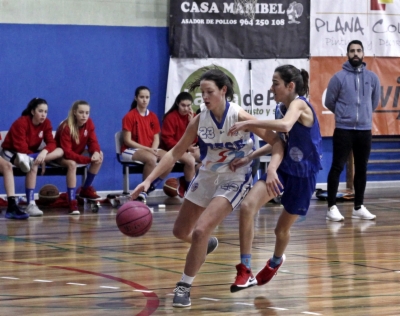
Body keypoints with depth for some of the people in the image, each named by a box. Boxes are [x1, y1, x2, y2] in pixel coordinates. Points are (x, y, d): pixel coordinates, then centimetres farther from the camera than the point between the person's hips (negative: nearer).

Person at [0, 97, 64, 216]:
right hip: (10, 152, -6)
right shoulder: (21, 123, -23)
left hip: (31, 153, 6)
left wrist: (44, 152, -36)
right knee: (33, 166, -38)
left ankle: (29, 160, -35)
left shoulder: (46, 123, -5)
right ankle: (31, 205, -44)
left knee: (60, 151, -16)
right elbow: (21, 148, -26)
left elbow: (51, 143, -13)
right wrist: (39, 158, -25)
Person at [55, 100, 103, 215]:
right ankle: (72, 202, -39)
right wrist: (88, 159, -42)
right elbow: (67, 152, -35)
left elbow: (93, 141, -9)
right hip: (62, 156, -7)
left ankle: (86, 189, 2)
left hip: (78, 153, 7)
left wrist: (96, 152, -35)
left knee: (99, 158, -16)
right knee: (72, 164, -39)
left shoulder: (88, 123, -11)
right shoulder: (66, 127, -30)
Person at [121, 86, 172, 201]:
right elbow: (127, 141, -12)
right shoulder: (130, 116, -7)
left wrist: (153, 150, -16)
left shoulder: (153, 117, 8)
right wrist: (146, 149, -19)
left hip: (150, 150, 6)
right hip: (131, 150, -6)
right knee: (151, 159, -36)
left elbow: (156, 139, 7)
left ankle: (148, 189, -12)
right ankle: (143, 189, -20)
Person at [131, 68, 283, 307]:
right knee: (181, 232, 15)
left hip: (234, 180, -6)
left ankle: (184, 287, -5)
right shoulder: (200, 120, -8)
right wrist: (149, 180, -10)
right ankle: (206, 244, 51)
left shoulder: (239, 117, -20)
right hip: (207, 177, 6)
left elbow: (276, 141, -17)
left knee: (200, 231, -22)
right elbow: (176, 153, -2)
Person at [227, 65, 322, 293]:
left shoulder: (299, 104, -21)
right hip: (282, 167, 6)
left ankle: (276, 262, 48)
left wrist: (248, 124, -41)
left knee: (283, 228, 12)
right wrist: (249, 158, 6)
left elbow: (285, 125, -45)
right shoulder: (281, 108, 2)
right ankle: (245, 271, -15)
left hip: (303, 175, -6)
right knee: (247, 207, -18)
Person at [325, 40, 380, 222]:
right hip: (343, 130, -3)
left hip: (365, 130, 3)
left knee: (361, 169, 8)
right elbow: (329, 102, 3)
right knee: (337, 167, -5)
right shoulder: (339, 77, -5)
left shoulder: (372, 77, 4)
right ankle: (332, 207, -3)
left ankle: (359, 207, 16)